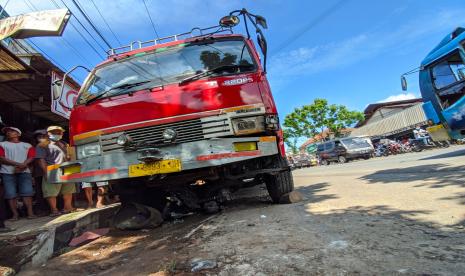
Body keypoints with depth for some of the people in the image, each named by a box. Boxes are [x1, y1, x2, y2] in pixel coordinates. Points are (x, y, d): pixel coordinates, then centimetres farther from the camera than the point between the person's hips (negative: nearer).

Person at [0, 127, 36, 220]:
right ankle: (15, 214, 2)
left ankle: (30, 212, -8)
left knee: (27, 192, -8)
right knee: (10, 194, -3)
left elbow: (31, 157, 3)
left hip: (24, 172, 0)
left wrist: (22, 166, -14)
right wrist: (17, 164, -13)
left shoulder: (27, 145, 15)